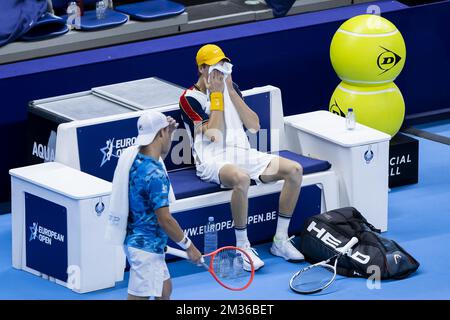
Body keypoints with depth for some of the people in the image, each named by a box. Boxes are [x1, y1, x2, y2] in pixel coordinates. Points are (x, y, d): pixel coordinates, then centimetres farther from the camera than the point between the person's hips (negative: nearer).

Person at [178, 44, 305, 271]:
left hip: (242, 153, 7)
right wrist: (216, 95, -9)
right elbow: (214, 135, -14)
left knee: (294, 170, -13)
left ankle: (280, 240, -6)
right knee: (242, 178, -41)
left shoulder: (230, 88, 17)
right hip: (213, 161, -7)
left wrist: (231, 91, -1)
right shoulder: (190, 98, -2)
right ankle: (242, 247, -28)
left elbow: (254, 126, 6)